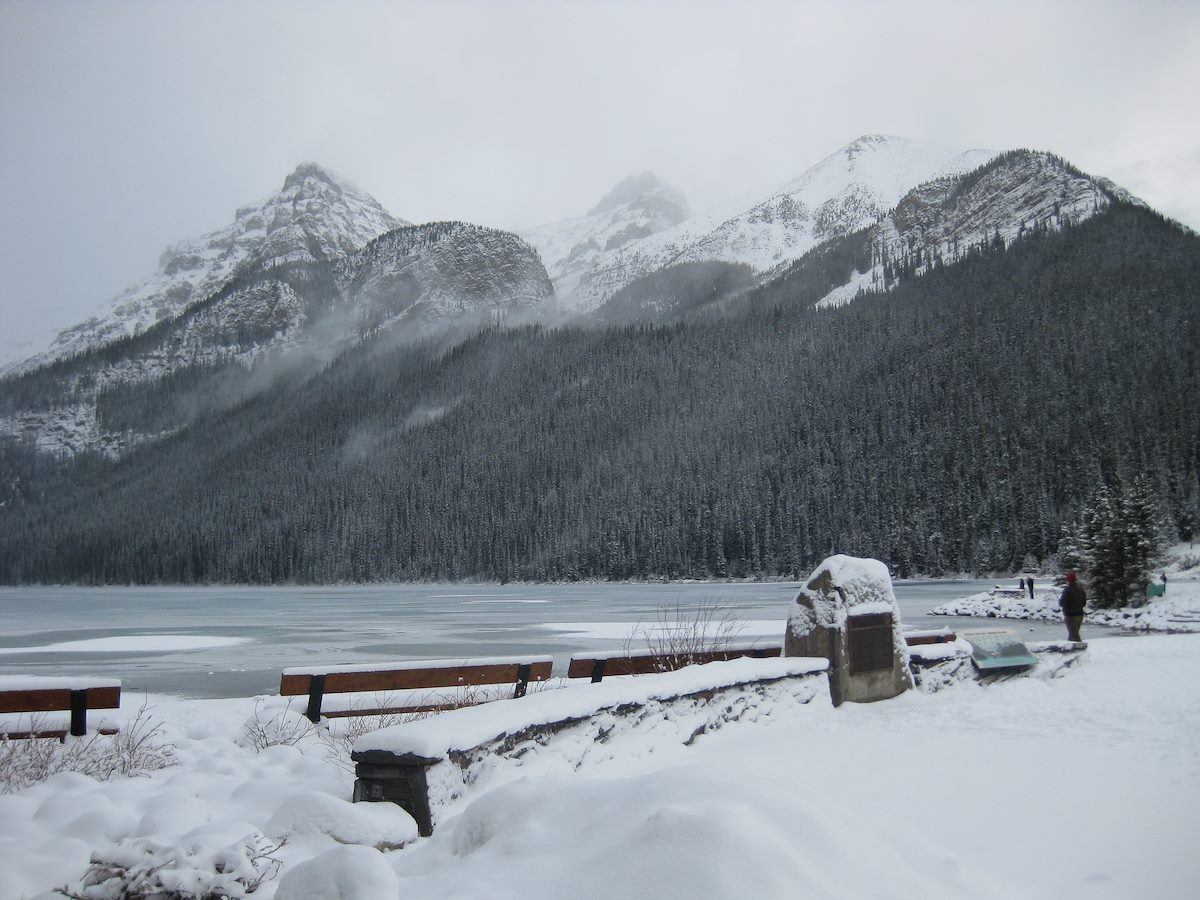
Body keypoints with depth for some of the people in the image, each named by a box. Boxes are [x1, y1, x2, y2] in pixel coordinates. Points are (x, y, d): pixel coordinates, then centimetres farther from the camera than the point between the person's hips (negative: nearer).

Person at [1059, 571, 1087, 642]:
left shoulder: (1067, 590, -18)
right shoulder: (1081, 590, 6)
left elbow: (1062, 603, -17)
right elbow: (1084, 603, 12)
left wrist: (1059, 600, 4)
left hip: (1070, 615, -8)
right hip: (1080, 614, 8)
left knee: (1074, 636, -5)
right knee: (1073, 634, 19)